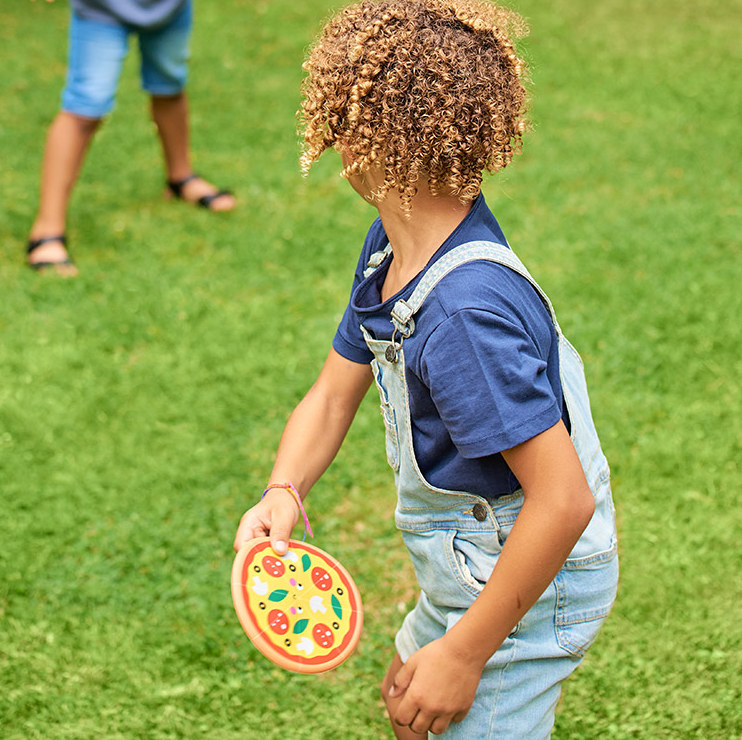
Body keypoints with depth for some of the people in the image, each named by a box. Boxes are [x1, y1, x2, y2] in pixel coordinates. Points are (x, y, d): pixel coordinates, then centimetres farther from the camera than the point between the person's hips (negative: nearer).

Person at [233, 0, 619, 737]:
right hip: (473, 562, 10)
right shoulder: (390, 246, -3)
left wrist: (464, 653, -26)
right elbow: (332, 395, 4)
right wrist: (282, 492, -16)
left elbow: (564, 501, -34)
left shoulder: (466, 310, -34)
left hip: (525, 589, -10)